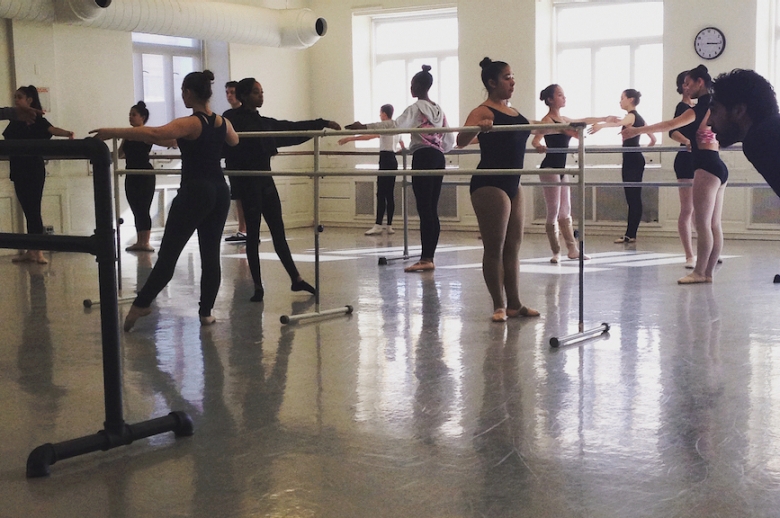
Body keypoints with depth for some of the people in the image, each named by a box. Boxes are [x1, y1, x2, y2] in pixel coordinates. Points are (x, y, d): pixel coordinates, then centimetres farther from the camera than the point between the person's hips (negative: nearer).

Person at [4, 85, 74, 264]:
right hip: (18, 170, 6)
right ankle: (31, 251, 12)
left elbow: (51, 129, -24)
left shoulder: (38, 120, -8)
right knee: (27, 210, 9)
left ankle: (38, 251, -6)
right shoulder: (14, 121, 10)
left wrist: (67, 133, -40)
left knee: (34, 209, -7)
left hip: (34, 170, -6)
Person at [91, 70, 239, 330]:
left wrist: (114, 132, -31)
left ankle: (140, 305, 2)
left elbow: (154, 134, -31)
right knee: (211, 254, 8)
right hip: (220, 192, 7)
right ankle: (206, 312, 11)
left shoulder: (190, 124, -13)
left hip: (195, 193, -7)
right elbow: (234, 141, 32)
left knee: (168, 253, -3)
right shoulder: (222, 123, 8)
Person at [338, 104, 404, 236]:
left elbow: (367, 136, -19)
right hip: (393, 160, 9)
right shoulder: (395, 127, 17)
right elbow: (402, 145, 30)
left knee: (381, 193, -10)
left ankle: (378, 225, -14)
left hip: (385, 160, -9)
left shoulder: (385, 126, -9)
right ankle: (389, 226, 6)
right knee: (389, 194, 7)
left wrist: (349, 139, -20)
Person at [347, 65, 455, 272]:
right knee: (432, 209, 7)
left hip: (423, 158, -8)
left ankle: (426, 259, -14)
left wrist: (363, 126, -23)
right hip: (438, 158, 8)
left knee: (424, 208, -11)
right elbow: (449, 141, 19)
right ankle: (429, 257, 7)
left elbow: (394, 125, -21)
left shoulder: (417, 108, -6)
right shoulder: (439, 110, 18)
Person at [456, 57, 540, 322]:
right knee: (494, 248, -2)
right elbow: (461, 141, -26)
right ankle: (499, 305, 7)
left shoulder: (512, 112, 14)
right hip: (489, 185, -8)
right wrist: (477, 127, -43)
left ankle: (514, 303, 18)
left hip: (512, 184, 9)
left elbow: (530, 130, 33)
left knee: (513, 247, 11)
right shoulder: (483, 112, -10)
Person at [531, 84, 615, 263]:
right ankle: (556, 252, 1)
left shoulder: (563, 119, 14)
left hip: (561, 168, 9)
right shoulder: (547, 120, -11)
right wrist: (539, 146, -45)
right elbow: (535, 140, -23)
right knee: (553, 213, -5)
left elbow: (583, 121, 29)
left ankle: (573, 249, 11)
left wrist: (605, 119, 39)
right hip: (550, 168, -9)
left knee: (565, 212, 9)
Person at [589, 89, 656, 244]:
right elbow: (653, 139, 25)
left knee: (633, 198, -10)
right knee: (633, 198, 9)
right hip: (635, 160, 10)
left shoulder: (631, 116, -10)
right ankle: (630, 234, 11)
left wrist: (602, 125, -52)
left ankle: (630, 234, -10)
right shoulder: (639, 118, 18)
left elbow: (620, 123, -36)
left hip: (631, 160, -10)